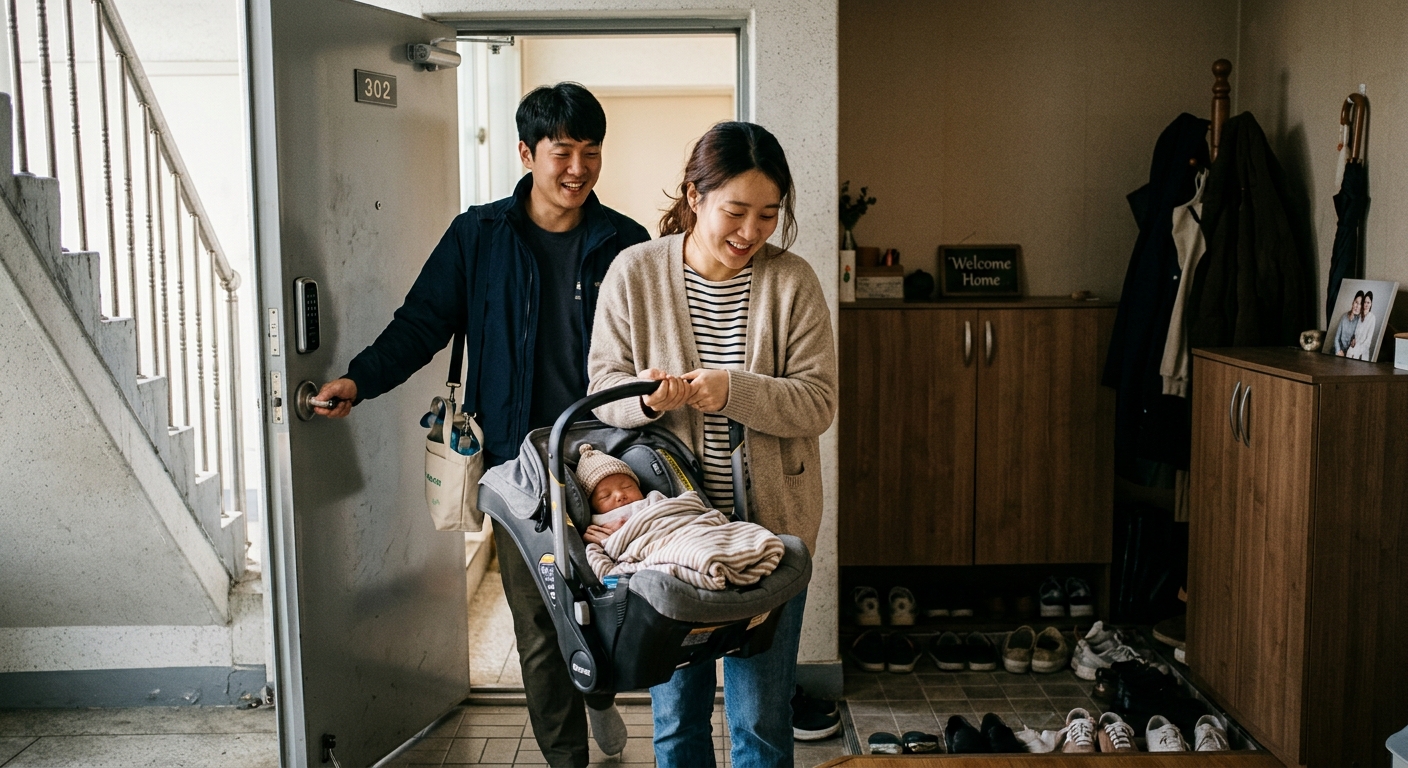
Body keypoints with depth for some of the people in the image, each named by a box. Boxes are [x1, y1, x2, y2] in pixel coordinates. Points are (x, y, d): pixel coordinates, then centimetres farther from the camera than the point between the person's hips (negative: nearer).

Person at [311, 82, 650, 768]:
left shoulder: (624, 244, 2)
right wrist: (360, 380, -9)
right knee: (538, 627, 5)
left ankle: (599, 691, 42)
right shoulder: (478, 236, 2)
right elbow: (422, 323, 3)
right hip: (518, 462, 0)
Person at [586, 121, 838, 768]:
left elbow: (817, 402, -8)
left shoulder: (792, 281, -4)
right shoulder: (634, 273, -3)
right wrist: (649, 399, -24)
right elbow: (603, 388, -1)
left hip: (769, 523, 0)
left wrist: (733, 390, -25)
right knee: (675, 711, 14)